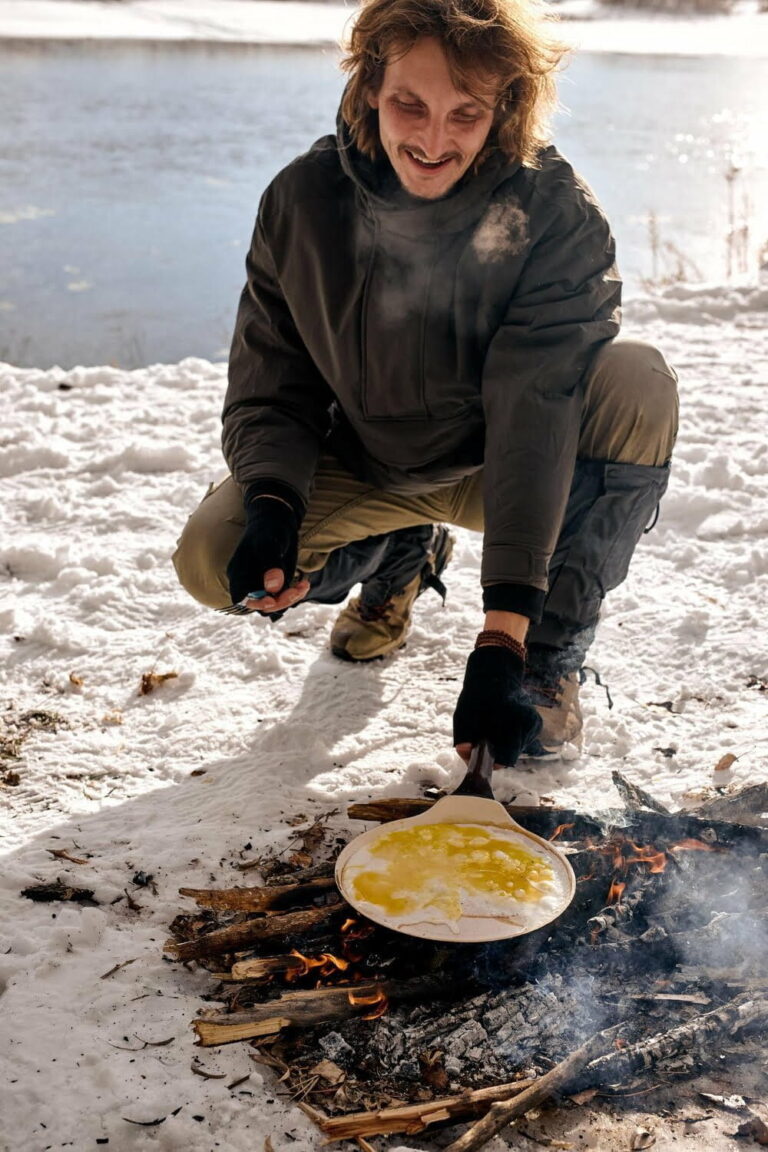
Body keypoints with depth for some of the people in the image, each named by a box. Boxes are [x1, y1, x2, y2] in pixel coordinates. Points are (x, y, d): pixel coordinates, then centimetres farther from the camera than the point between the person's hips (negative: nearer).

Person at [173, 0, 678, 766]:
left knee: (637, 384, -31)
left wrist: (502, 635, -39)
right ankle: (402, 557, 12)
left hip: (498, 467, -2)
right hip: (363, 465, 2)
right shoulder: (301, 202, -14)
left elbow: (535, 418, -32)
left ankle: (551, 654, -13)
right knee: (213, 559, -22)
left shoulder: (557, 216, -23)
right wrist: (271, 506, -30)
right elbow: (268, 393, -7)